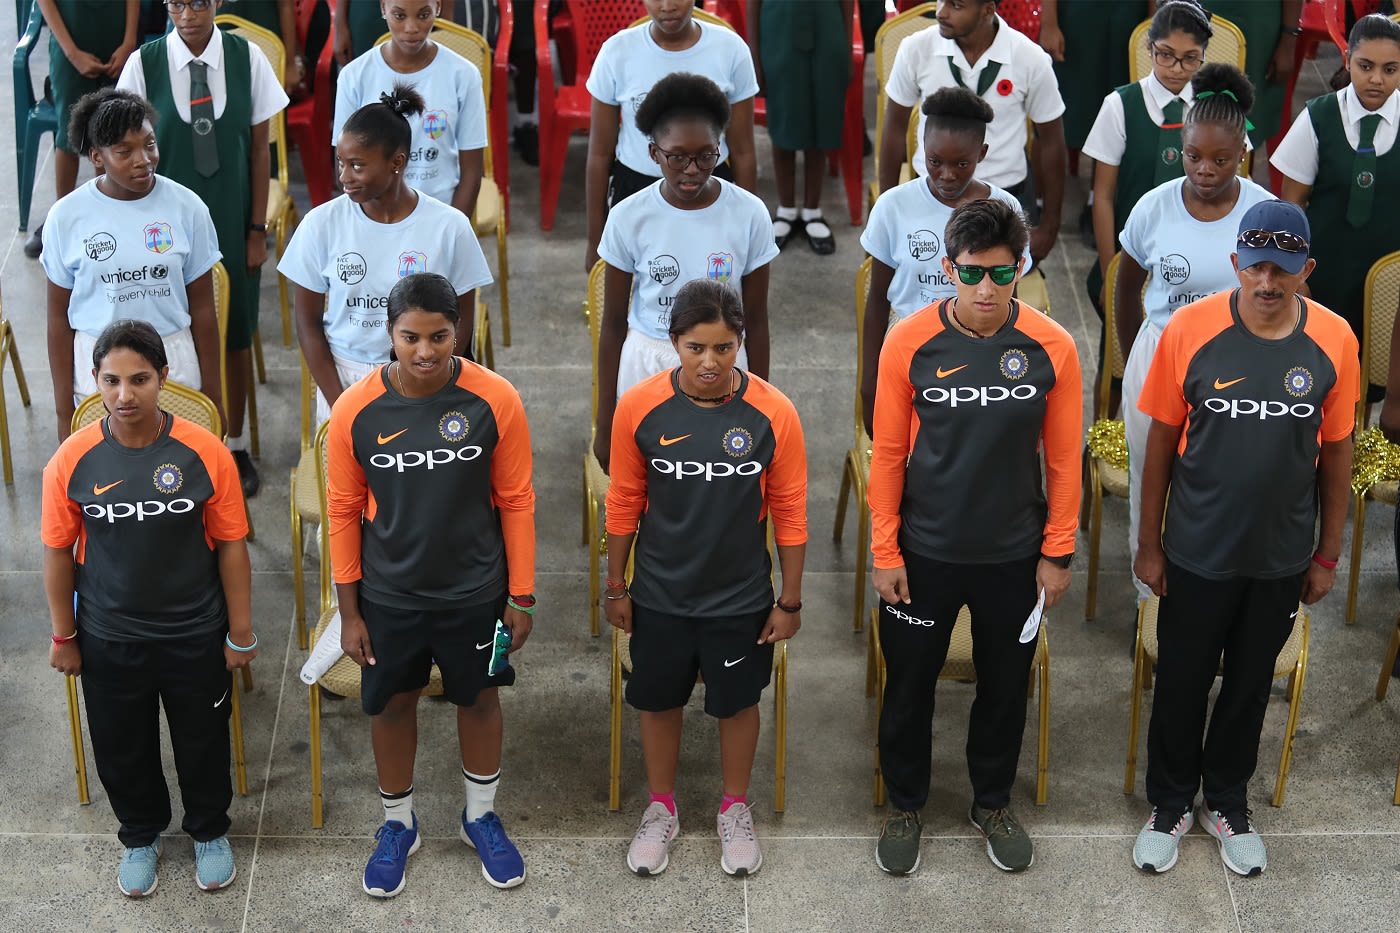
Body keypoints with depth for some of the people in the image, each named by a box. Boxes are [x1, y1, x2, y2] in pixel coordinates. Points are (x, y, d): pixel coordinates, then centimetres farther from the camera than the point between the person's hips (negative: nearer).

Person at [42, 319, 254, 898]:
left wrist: (241, 633, -3)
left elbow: (230, 545, -8)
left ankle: (209, 830, 46)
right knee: (122, 749, 19)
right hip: (108, 640, 1)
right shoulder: (72, 460, -14)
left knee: (203, 741, 18)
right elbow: (58, 552, -3)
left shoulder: (205, 453, -17)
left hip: (195, 636, -1)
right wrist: (64, 636, 2)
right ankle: (141, 835, 46)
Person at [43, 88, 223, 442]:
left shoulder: (186, 207, -5)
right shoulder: (67, 216, -6)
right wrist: (63, 410, 1)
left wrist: (211, 393, 4)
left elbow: (202, 307, 1)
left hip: (173, 360, 0)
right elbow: (59, 317, 0)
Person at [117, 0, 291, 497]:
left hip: (233, 223, 1)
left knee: (236, 333, 12)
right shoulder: (144, 65, -10)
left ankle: (235, 445, 29)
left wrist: (257, 228, -1)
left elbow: (259, 148, -2)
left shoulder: (247, 59, -8)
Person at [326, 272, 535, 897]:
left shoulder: (495, 401, -18)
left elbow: (516, 501, -7)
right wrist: (349, 611, -2)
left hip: (475, 593, 0)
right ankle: (398, 825, 40)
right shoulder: (355, 410, -16)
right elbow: (343, 511, -5)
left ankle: (480, 816, 42)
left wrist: (521, 596, -3)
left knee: (479, 699, 18)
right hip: (389, 597, 0)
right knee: (392, 706, 17)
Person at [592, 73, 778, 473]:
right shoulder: (629, 217, -10)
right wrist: (605, 422, 0)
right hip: (646, 368, 0)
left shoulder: (749, 214, -10)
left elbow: (755, 320, 0)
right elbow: (613, 324, -2)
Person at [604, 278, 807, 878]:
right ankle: (661, 810, 40)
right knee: (658, 701, 17)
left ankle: (734, 811, 40)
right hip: (660, 597, 1)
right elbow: (624, 504, -3)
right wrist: (616, 588, 4)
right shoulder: (639, 407, -15)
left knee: (737, 703, 17)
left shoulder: (772, 412, -17)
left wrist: (790, 600, -2)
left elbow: (788, 511, -7)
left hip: (741, 599, -1)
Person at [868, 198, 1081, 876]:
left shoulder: (1051, 348, -11)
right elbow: (889, 453, -5)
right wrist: (885, 552, -4)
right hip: (925, 553, -1)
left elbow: (1063, 458, -3)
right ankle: (905, 805, 36)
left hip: (1014, 557, 1)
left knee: (1005, 686, 17)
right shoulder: (909, 343, -13)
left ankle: (993, 801, 40)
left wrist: (1057, 553, -1)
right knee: (909, 686, 13)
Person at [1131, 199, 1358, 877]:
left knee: (1250, 684, 18)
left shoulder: (1333, 341, -10)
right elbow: (1162, 440, -6)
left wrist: (1327, 554, 5)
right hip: (1197, 554, -1)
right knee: (1181, 683, 14)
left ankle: (1228, 802, 40)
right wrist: (1149, 542, -2)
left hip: (1281, 559, 1)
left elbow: (1336, 451, 0)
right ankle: (1171, 803, 36)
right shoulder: (1190, 330, -15)